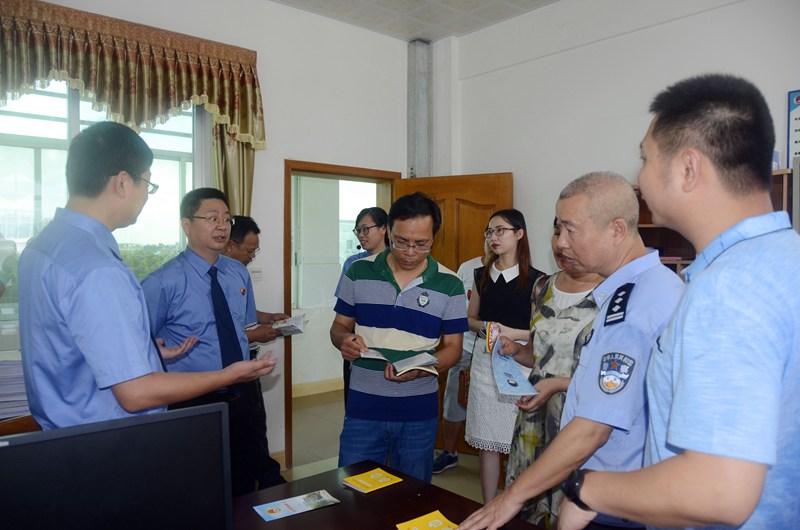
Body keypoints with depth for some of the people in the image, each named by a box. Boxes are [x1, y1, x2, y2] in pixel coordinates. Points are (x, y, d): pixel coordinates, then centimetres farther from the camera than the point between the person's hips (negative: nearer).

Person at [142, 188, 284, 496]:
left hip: (240, 399, 5)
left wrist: (260, 332, -2)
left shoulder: (240, 274, 4)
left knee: (244, 487, 20)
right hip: (192, 405, -5)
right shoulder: (163, 283, -15)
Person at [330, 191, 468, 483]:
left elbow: (452, 348, -1)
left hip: (419, 413, 0)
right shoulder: (359, 272, -2)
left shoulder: (449, 285, -4)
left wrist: (418, 370, -20)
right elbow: (339, 326, 7)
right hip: (362, 407, 0)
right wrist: (345, 341, -17)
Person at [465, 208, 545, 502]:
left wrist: (513, 333, -17)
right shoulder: (482, 275, 9)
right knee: (486, 442, 9)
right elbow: (470, 319, 17)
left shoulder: (535, 279, -5)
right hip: (485, 363, 4)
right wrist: (483, 326, -4)